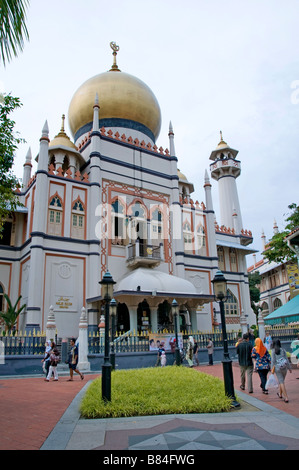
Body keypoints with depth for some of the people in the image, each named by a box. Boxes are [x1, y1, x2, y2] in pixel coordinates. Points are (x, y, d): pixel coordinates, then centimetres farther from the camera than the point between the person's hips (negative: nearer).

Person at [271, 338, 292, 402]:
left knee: (281, 382, 0)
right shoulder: (283, 350, 2)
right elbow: (286, 359, 1)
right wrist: (289, 368, 9)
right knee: (282, 381, 20)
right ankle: (280, 394, 38)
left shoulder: (273, 350, -3)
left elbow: (273, 360, -6)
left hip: (277, 368, -3)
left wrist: (272, 369, 0)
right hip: (284, 367, 3)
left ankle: (286, 398, -6)